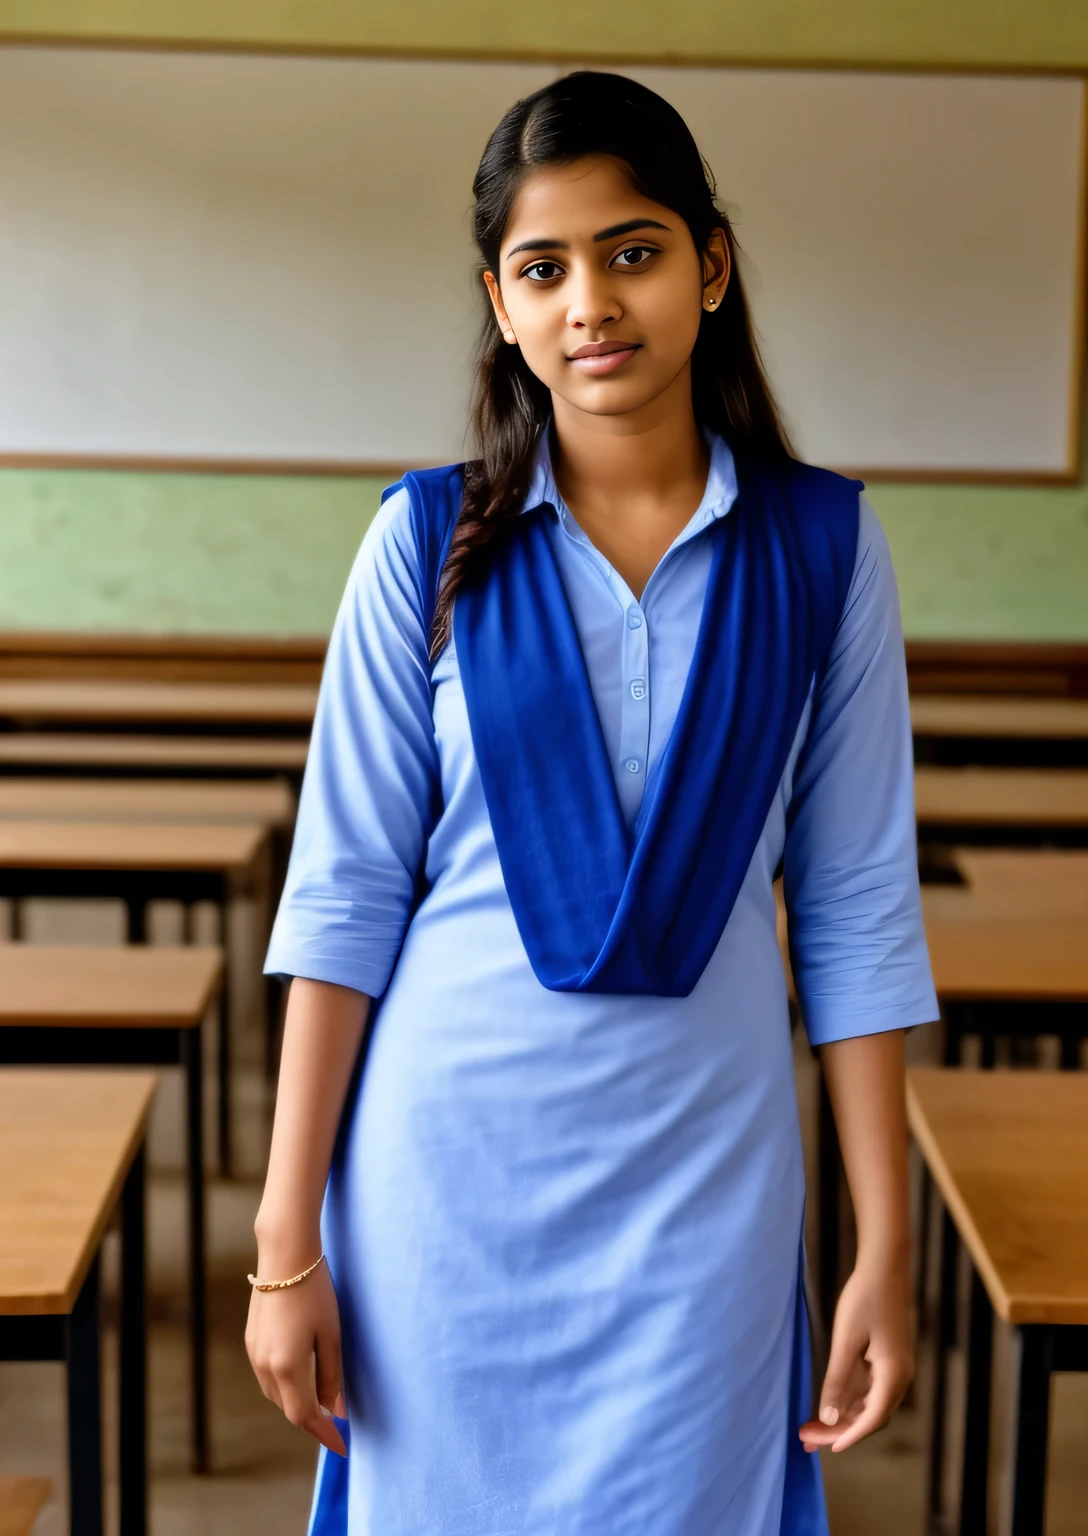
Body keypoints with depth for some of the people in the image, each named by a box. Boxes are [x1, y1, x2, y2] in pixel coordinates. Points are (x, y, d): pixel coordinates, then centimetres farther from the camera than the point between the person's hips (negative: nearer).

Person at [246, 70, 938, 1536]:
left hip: (703, 1175, 1)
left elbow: (857, 908, 0)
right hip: (446, 1165, 0)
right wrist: (288, 1243, -4)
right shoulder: (431, 542, -3)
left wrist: (887, 1248, -1)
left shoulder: (821, 547, -2)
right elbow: (343, 892, -3)